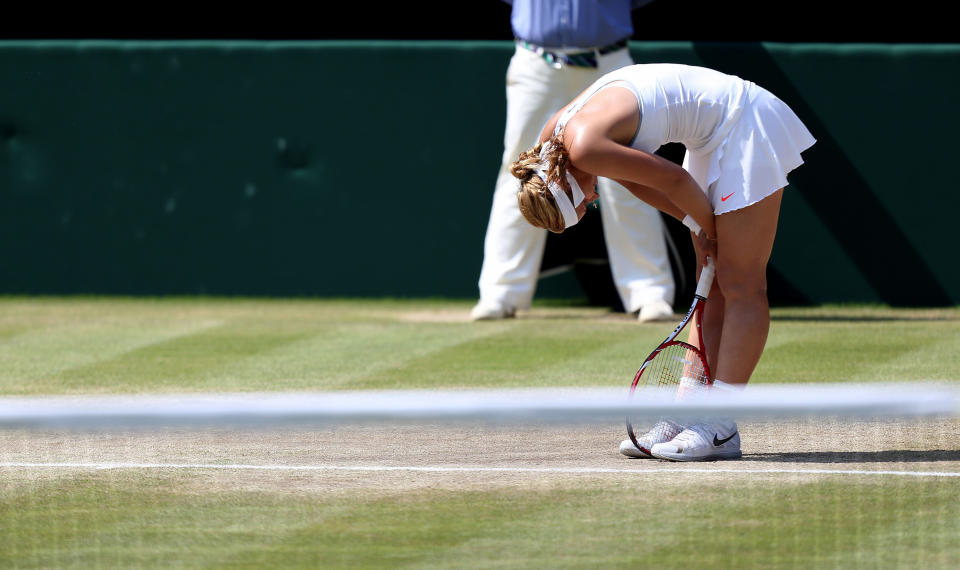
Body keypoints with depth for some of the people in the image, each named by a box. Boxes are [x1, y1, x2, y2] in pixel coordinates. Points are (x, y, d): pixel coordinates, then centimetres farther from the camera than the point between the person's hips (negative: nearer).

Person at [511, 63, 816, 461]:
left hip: (746, 123, -10)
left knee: (740, 285, -10)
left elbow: (673, 179, -18)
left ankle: (721, 429, -14)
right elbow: (636, 181, 14)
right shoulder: (554, 134, 4)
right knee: (712, 289, 9)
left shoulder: (583, 147, -25)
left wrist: (710, 230, -2)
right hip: (712, 139, 10)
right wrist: (699, 225, 5)